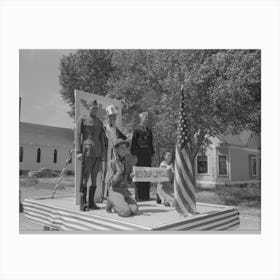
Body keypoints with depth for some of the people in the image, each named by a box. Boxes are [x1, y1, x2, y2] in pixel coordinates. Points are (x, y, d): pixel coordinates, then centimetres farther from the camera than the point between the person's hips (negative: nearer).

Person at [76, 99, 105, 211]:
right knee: (84, 178, -4)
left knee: (94, 178, 7)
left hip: (98, 153, 5)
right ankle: (82, 204, 2)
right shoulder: (82, 119, 3)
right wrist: (78, 152, -13)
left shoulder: (100, 122, 16)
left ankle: (91, 202, 15)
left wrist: (103, 154, 9)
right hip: (87, 152, -5)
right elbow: (78, 136, -3)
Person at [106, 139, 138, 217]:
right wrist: (119, 172, -30)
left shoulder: (127, 163, 8)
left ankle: (118, 205, 11)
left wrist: (131, 176, -12)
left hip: (125, 191, 5)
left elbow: (129, 181, 10)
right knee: (126, 212, -24)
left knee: (134, 210, -16)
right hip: (115, 191, -5)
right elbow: (112, 181, -13)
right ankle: (111, 202, 5)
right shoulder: (113, 162, -9)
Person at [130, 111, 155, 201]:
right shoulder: (137, 130, 0)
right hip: (140, 155, -6)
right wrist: (134, 153, -9)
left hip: (148, 155, 6)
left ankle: (146, 195, 13)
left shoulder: (149, 131, 18)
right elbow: (134, 143, -3)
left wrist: (152, 152, 13)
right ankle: (138, 196, 2)